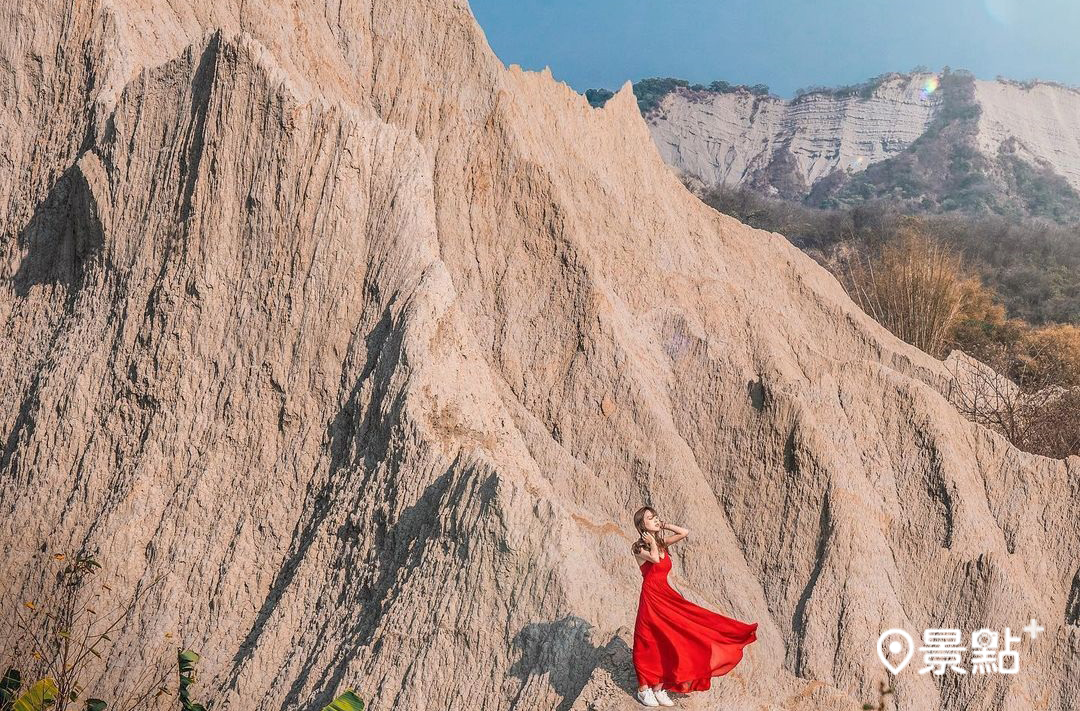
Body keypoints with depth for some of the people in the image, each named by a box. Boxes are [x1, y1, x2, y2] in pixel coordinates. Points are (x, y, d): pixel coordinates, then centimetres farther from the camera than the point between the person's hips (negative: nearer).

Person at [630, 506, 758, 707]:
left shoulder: (662, 543, 10)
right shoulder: (638, 547, -9)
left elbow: (685, 532, 4)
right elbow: (655, 558, -28)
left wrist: (663, 525, 4)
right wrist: (652, 543, -11)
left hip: (667, 597, 6)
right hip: (651, 599, -6)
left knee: (665, 643, 8)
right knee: (648, 645, 3)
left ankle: (659, 688, 19)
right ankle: (643, 689, 16)